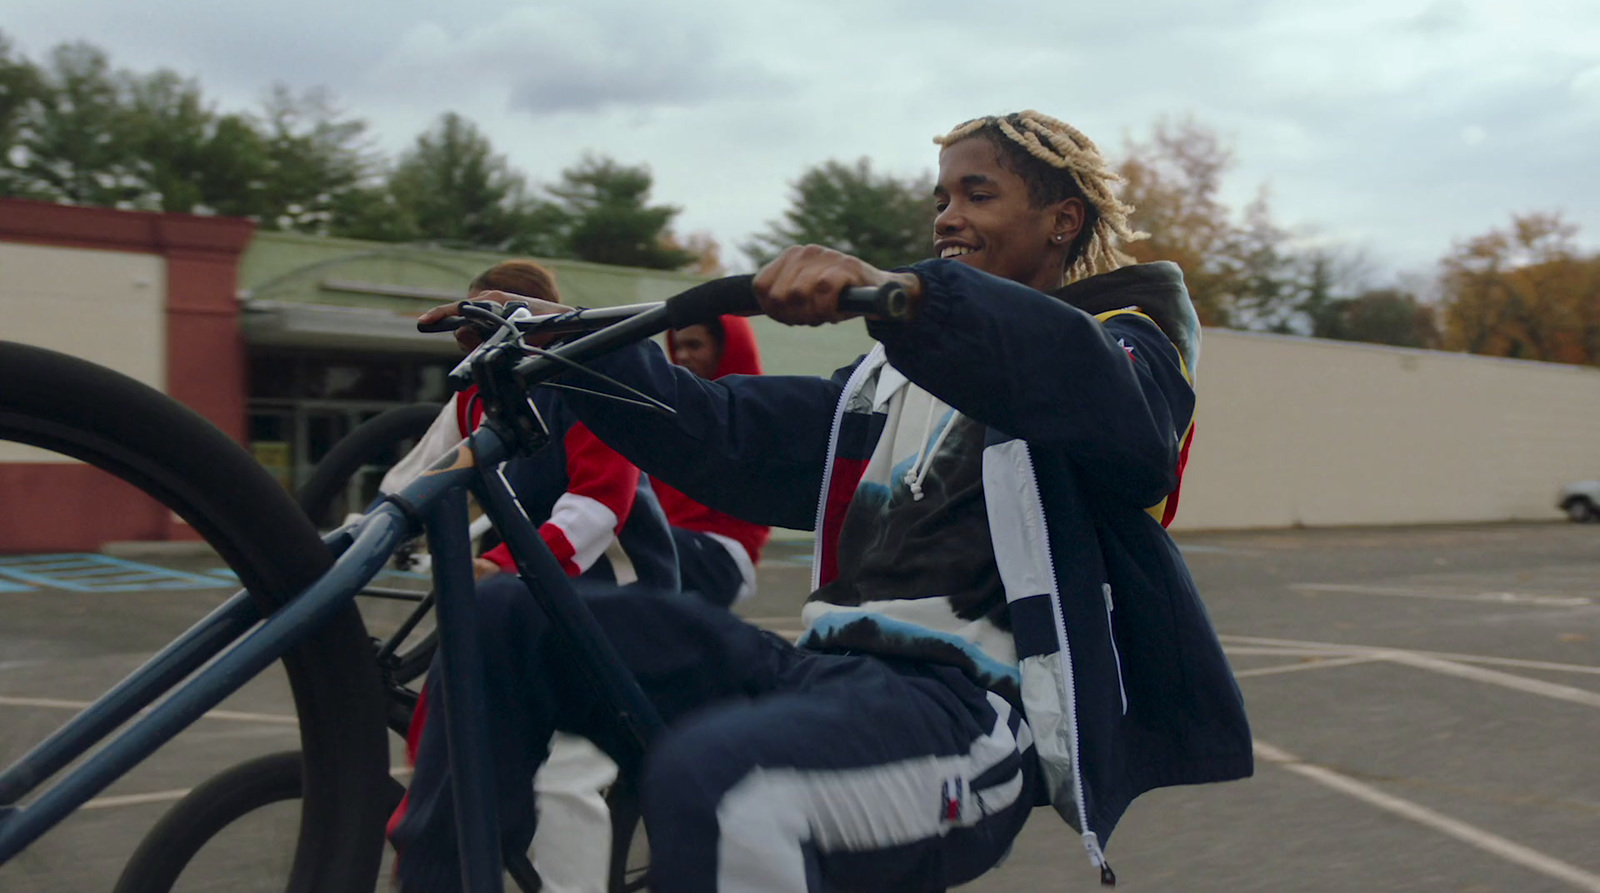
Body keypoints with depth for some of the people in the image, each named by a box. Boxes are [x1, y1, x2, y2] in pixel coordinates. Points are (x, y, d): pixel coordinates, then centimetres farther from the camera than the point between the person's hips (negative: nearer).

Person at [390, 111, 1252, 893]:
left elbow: (1118, 406, -21)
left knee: (711, 776, -38)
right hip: (831, 668, 7)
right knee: (510, 623, -1)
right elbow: (733, 438, 18)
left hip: (973, 701, -7)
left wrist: (900, 290, -36)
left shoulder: (1118, 335, 7)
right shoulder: (906, 372, 27)